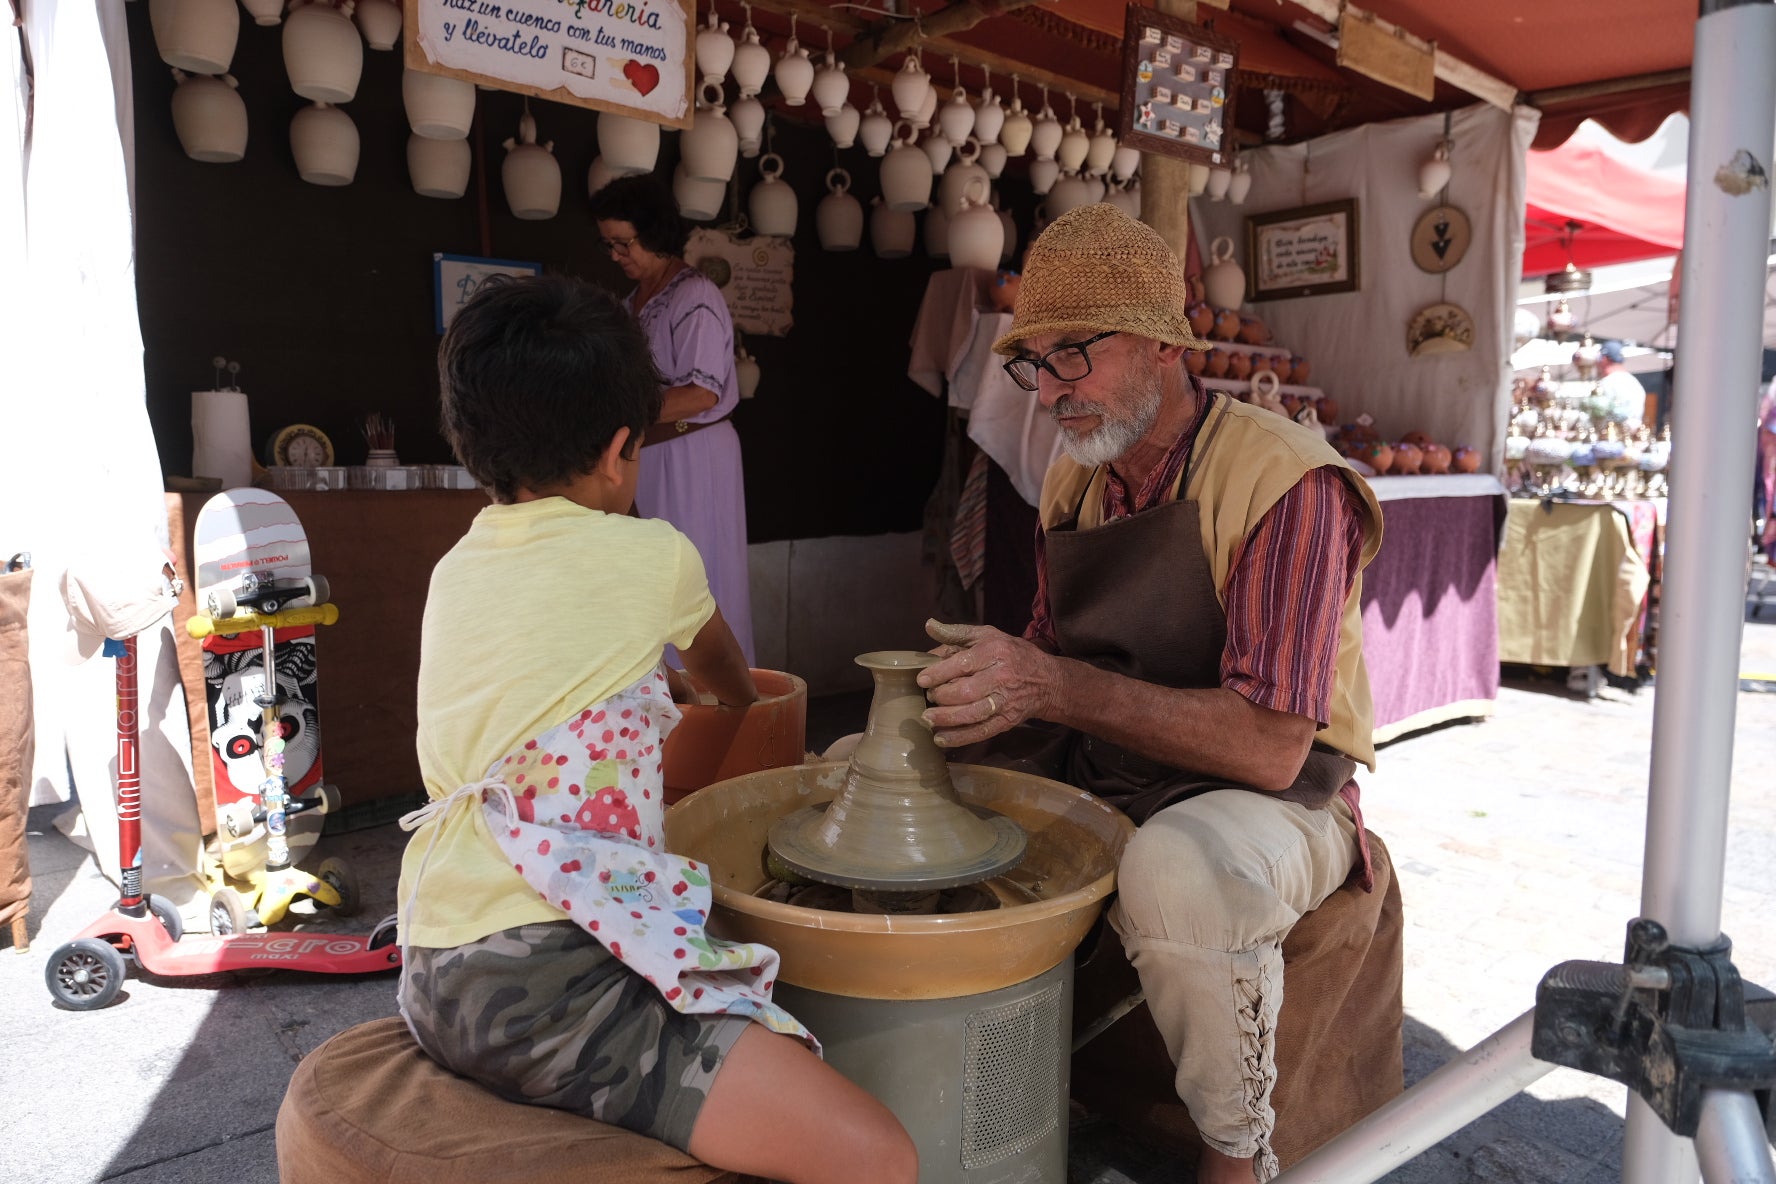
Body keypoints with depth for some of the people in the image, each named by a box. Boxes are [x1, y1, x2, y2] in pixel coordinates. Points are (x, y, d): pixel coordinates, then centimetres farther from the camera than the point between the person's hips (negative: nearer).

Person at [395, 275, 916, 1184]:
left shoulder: (455, 570, 13)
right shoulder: (649, 556, -5)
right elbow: (713, 652, 19)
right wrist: (745, 703, 41)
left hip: (436, 974, 9)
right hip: (543, 984, -9)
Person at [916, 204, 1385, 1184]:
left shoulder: (1284, 482, -18)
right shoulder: (1073, 479, 4)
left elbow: (1271, 746, -26)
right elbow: (1058, 689, 9)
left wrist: (1056, 685, -33)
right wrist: (983, 683, -13)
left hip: (1267, 799, -6)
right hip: (1091, 778, 7)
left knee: (1176, 867, -40)